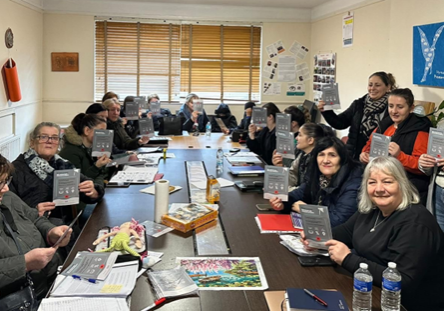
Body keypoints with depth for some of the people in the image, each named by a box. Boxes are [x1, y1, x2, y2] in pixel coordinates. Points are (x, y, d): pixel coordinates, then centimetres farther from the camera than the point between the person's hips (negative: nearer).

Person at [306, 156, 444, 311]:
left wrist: (348, 259, -31)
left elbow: (403, 282, -32)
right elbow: (346, 231, 17)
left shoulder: (415, 224, -26)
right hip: (373, 291, 8)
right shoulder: (370, 209, 1)